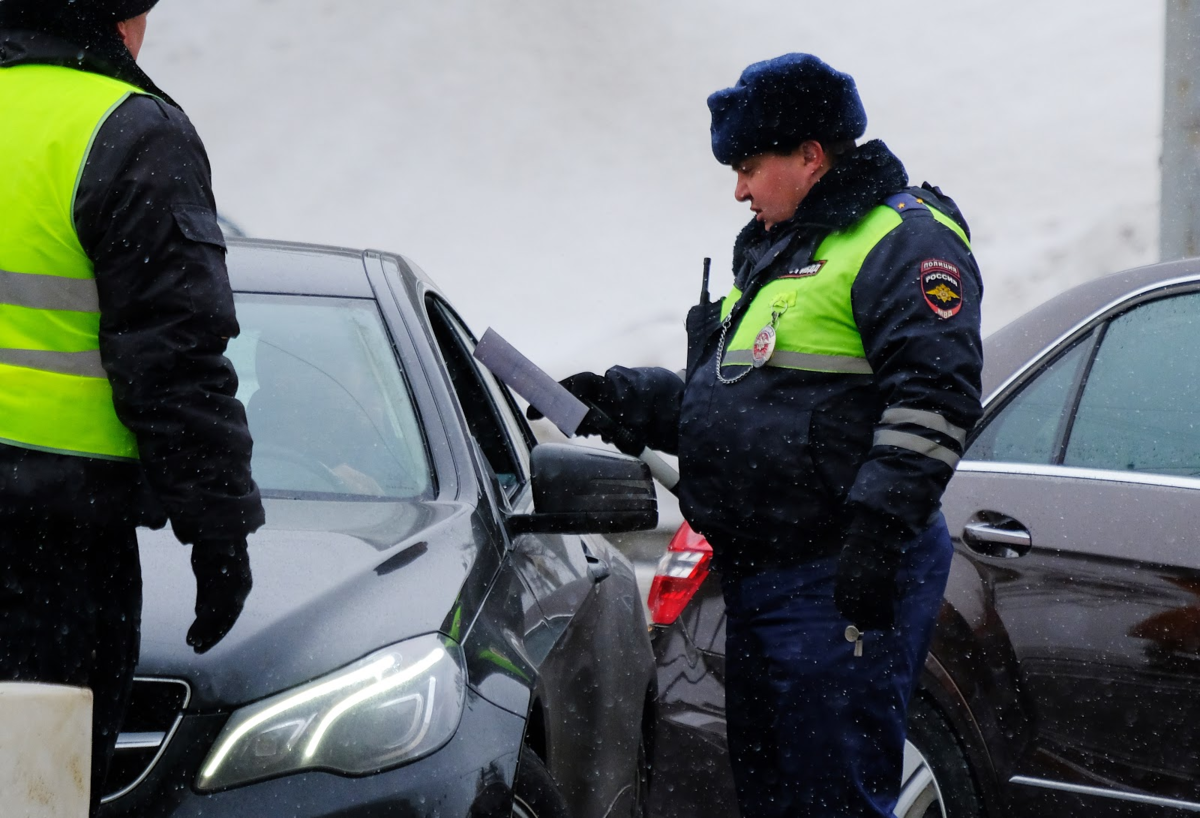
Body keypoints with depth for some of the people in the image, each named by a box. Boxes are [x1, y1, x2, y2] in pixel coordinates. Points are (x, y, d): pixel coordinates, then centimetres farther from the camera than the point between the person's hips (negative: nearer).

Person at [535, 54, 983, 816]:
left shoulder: (903, 239, -9)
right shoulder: (774, 251, 23)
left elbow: (934, 397, -19)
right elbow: (726, 396, 30)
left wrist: (876, 529, -26)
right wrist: (628, 400, 16)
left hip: (842, 584, -10)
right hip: (759, 581, 10)